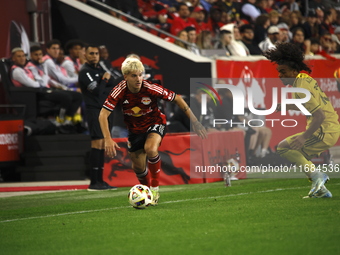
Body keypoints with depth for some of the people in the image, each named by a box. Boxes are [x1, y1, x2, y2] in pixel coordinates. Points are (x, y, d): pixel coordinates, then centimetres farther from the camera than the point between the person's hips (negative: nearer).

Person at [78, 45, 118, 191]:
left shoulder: (99, 69, 19)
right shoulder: (85, 71, -8)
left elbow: (113, 88, 15)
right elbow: (97, 91, -18)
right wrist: (105, 80, -3)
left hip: (104, 110, 9)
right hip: (94, 109, -9)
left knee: (103, 145, 7)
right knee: (97, 143, -14)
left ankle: (100, 180, 10)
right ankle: (94, 182, -15)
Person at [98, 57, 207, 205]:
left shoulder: (150, 89, -28)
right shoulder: (119, 91, -25)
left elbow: (177, 99, -16)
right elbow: (103, 114, -26)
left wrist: (195, 122, -15)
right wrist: (108, 139, -39)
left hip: (155, 124, -3)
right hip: (135, 129, 3)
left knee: (150, 149, -33)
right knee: (138, 167, 8)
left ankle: (155, 187, -13)